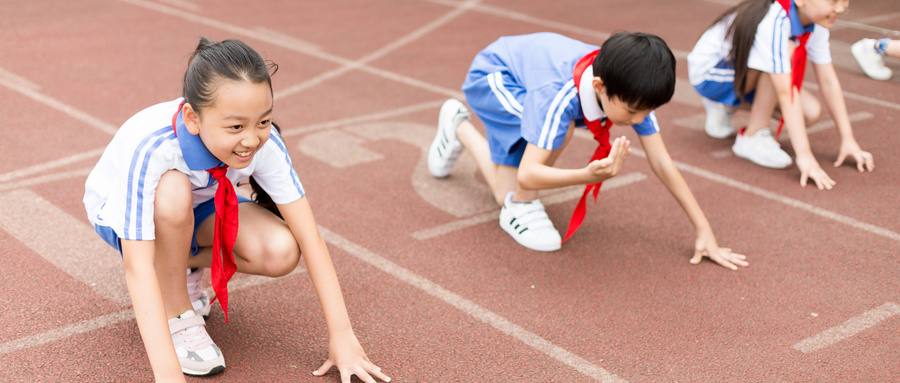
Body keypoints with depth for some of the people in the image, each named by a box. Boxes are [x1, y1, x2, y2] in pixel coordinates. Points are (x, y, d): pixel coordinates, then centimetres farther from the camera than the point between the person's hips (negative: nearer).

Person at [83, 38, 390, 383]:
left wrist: (342, 336, -30)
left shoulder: (263, 142, -30)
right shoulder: (149, 149, -41)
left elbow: (307, 235, -27)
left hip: (196, 208, 3)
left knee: (280, 252, -24)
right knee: (173, 189, -39)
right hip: (119, 211, -3)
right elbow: (137, 266, -42)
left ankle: (179, 265, 4)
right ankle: (176, 315, -15)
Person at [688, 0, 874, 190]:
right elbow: (785, 92, -39)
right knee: (787, 52, -30)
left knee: (811, 112, -9)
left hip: (744, 74, 8)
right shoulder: (774, 23, -36)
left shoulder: (817, 22, -12)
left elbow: (828, 81, -8)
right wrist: (804, 155, -40)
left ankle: (726, 106, 12)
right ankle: (752, 138, -16)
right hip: (709, 73, -8)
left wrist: (848, 139, -11)